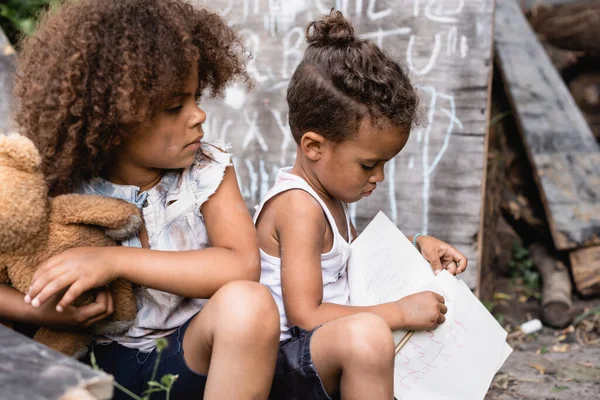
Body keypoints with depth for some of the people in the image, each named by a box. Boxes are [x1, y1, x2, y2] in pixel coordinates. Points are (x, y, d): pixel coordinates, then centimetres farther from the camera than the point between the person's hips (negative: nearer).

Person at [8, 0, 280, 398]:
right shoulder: (59, 187, -9)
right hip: (98, 361, 0)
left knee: (248, 303, -33)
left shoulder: (208, 170, -9)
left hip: (192, 355, 0)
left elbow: (243, 266, -24)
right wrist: (40, 310, -26)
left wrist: (116, 260, -30)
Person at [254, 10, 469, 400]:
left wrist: (416, 244, 13)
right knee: (367, 335, -40)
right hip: (281, 364, -10)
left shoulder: (324, 191, 9)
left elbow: (356, 252, 28)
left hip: (325, 348, 10)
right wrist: (399, 313, -22)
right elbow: (304, 315, -27)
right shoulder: (299, 207, -22)